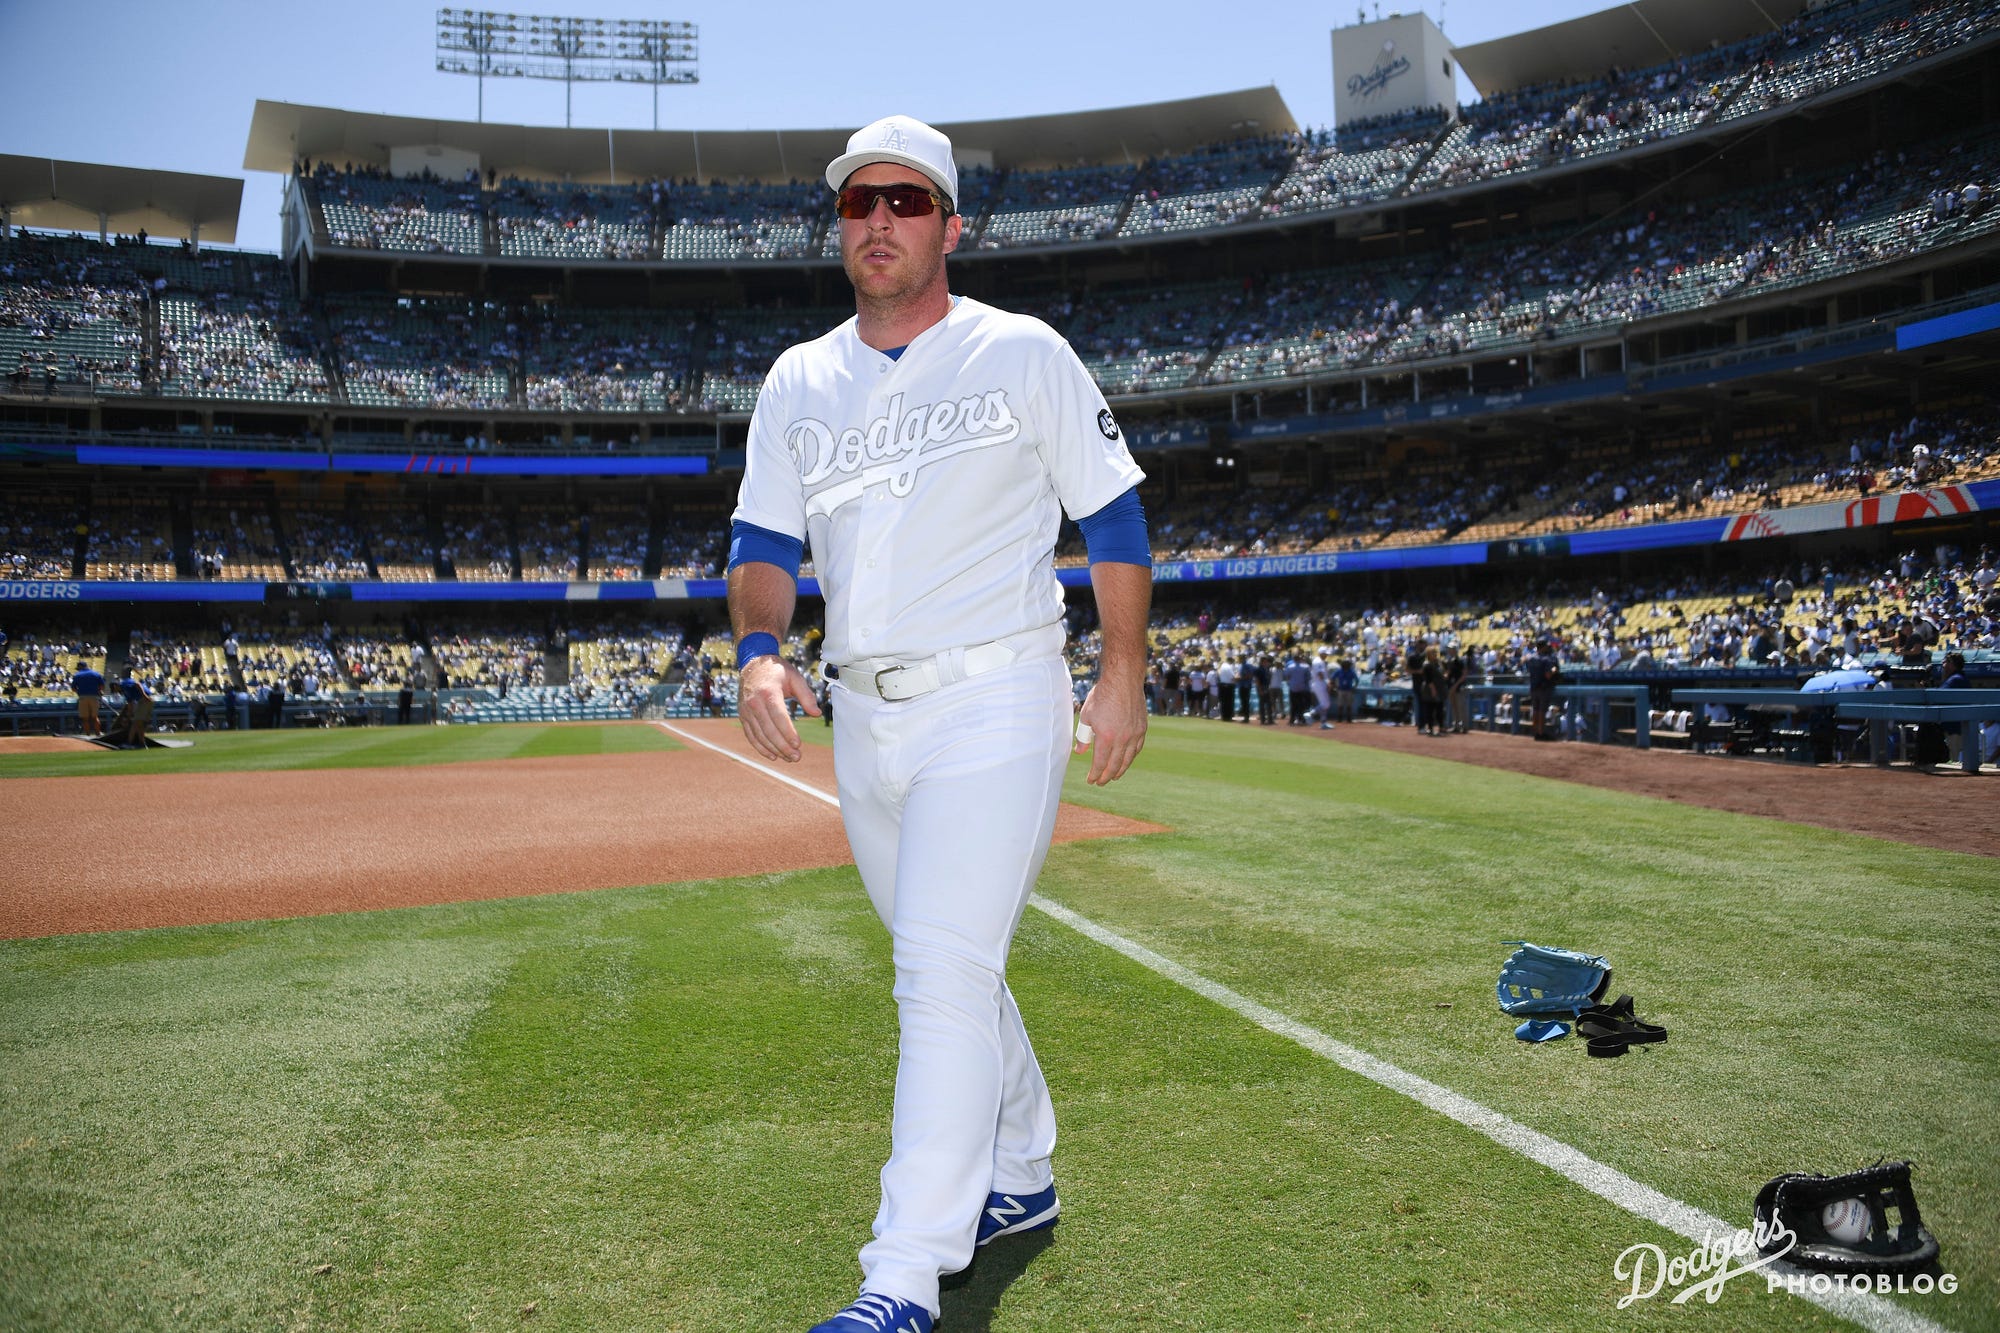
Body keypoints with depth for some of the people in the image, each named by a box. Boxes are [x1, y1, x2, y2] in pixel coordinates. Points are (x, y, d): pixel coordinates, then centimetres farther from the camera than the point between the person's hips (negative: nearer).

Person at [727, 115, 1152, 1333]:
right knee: (944, 968, 16)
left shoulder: (1023, 353, -1)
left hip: (996, 702, -6)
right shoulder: (798, 381, 11)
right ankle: (1022, 1178, 35)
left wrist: (1124, 673, -4)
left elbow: (1113, 512, 1)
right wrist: (761, 652, -12)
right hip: (864, 718, 6)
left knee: (947, 972, -13)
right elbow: (766, 542, 8)